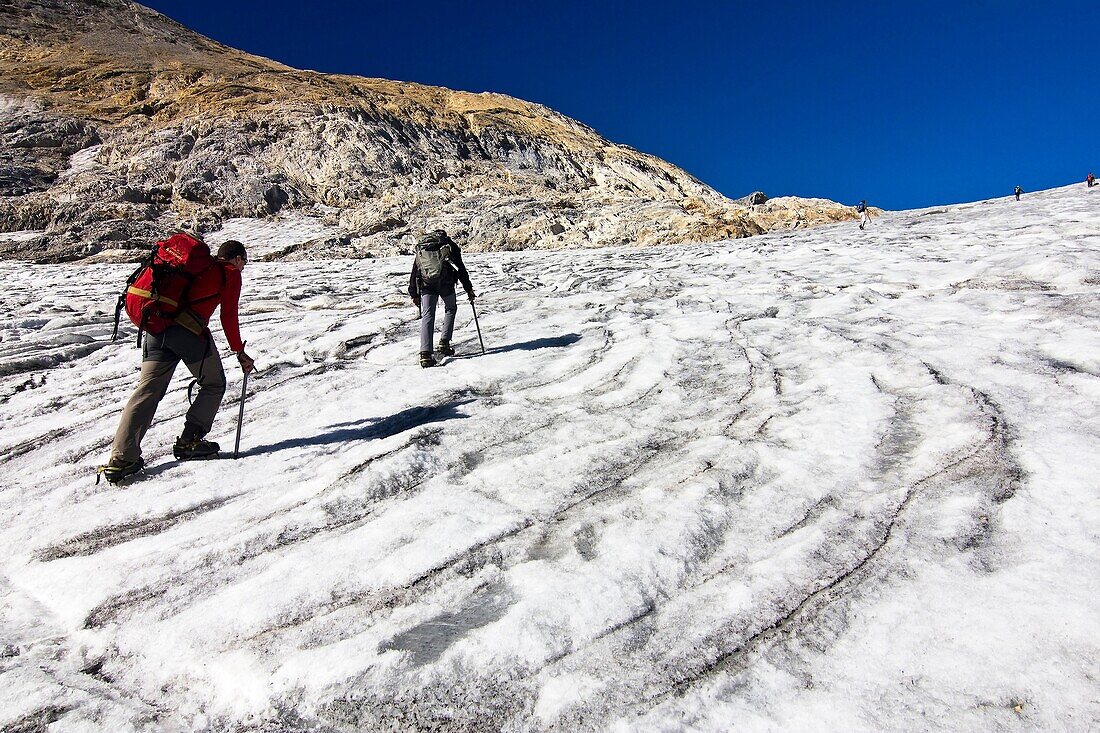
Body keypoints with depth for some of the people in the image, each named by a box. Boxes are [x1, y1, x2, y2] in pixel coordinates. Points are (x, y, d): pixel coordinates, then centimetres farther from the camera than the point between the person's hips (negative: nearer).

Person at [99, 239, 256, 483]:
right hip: (189, 330, -6)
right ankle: (189, 441, 10)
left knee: (147, 392, 3)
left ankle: (121, 459, -2)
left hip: (156, 326, 6)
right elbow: (228, 316, 4)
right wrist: (239, 351, 11)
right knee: (214, 384, 13)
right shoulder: (231, 273, 11)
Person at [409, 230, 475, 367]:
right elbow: (461, 268, 13)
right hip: (445, 282, -2)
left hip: (426, 283, 2)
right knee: (451, 308, 21)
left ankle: (425, 353, -11)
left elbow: (414, 273, 23)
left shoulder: (421, 248, 28)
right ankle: (444, 343, 9)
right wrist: (468, 289, 16)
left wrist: (414, 294, 26)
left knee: (427, 315, 2)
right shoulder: (449, 244, 20)